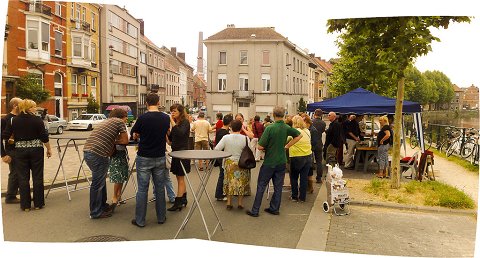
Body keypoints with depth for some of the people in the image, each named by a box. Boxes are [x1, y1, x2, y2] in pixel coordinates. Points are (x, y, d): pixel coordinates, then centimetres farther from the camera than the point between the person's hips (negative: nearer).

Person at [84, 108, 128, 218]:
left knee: (100, 181, 22)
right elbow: (125, 141, 6)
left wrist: (113, 141, 13)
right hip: (98, 154, -9)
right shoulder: (119, 122, 3)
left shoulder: (106, 122, 27)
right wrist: (115, 141, 18)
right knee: (97, 184, 2)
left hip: (87, 151, 9)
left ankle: (102, 206, 36)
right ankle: (96, 212, 14)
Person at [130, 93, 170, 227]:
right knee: (160, 188, 12)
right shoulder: (166, 118, -3)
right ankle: (161, 217, 21)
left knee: (142, 189, 5)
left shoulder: (143, 118, -13)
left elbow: (133, 135, 2)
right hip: (160, 157, 3)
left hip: (144, 157, -3)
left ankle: (140, 220, 12)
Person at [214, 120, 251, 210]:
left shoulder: (226, 137, -10)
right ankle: (240, 203, 21)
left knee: (229, 182, 15)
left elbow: (216, 149, -10)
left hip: (229, 163, 1)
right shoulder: (245, 138, -12)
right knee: (241, 183, 14)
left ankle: (229, 203, 19)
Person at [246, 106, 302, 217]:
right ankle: (274, 208, 22)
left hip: (269, 162, -4)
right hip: (281, 161, 5)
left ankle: (255, 210, 10)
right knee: (278, 186, 13)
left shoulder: (270, 128, -19)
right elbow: (299, 135, 13)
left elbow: (260, 146, -19)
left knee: (261, 186, 5)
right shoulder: (287, 128, -3)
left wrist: (266, 148, 4)